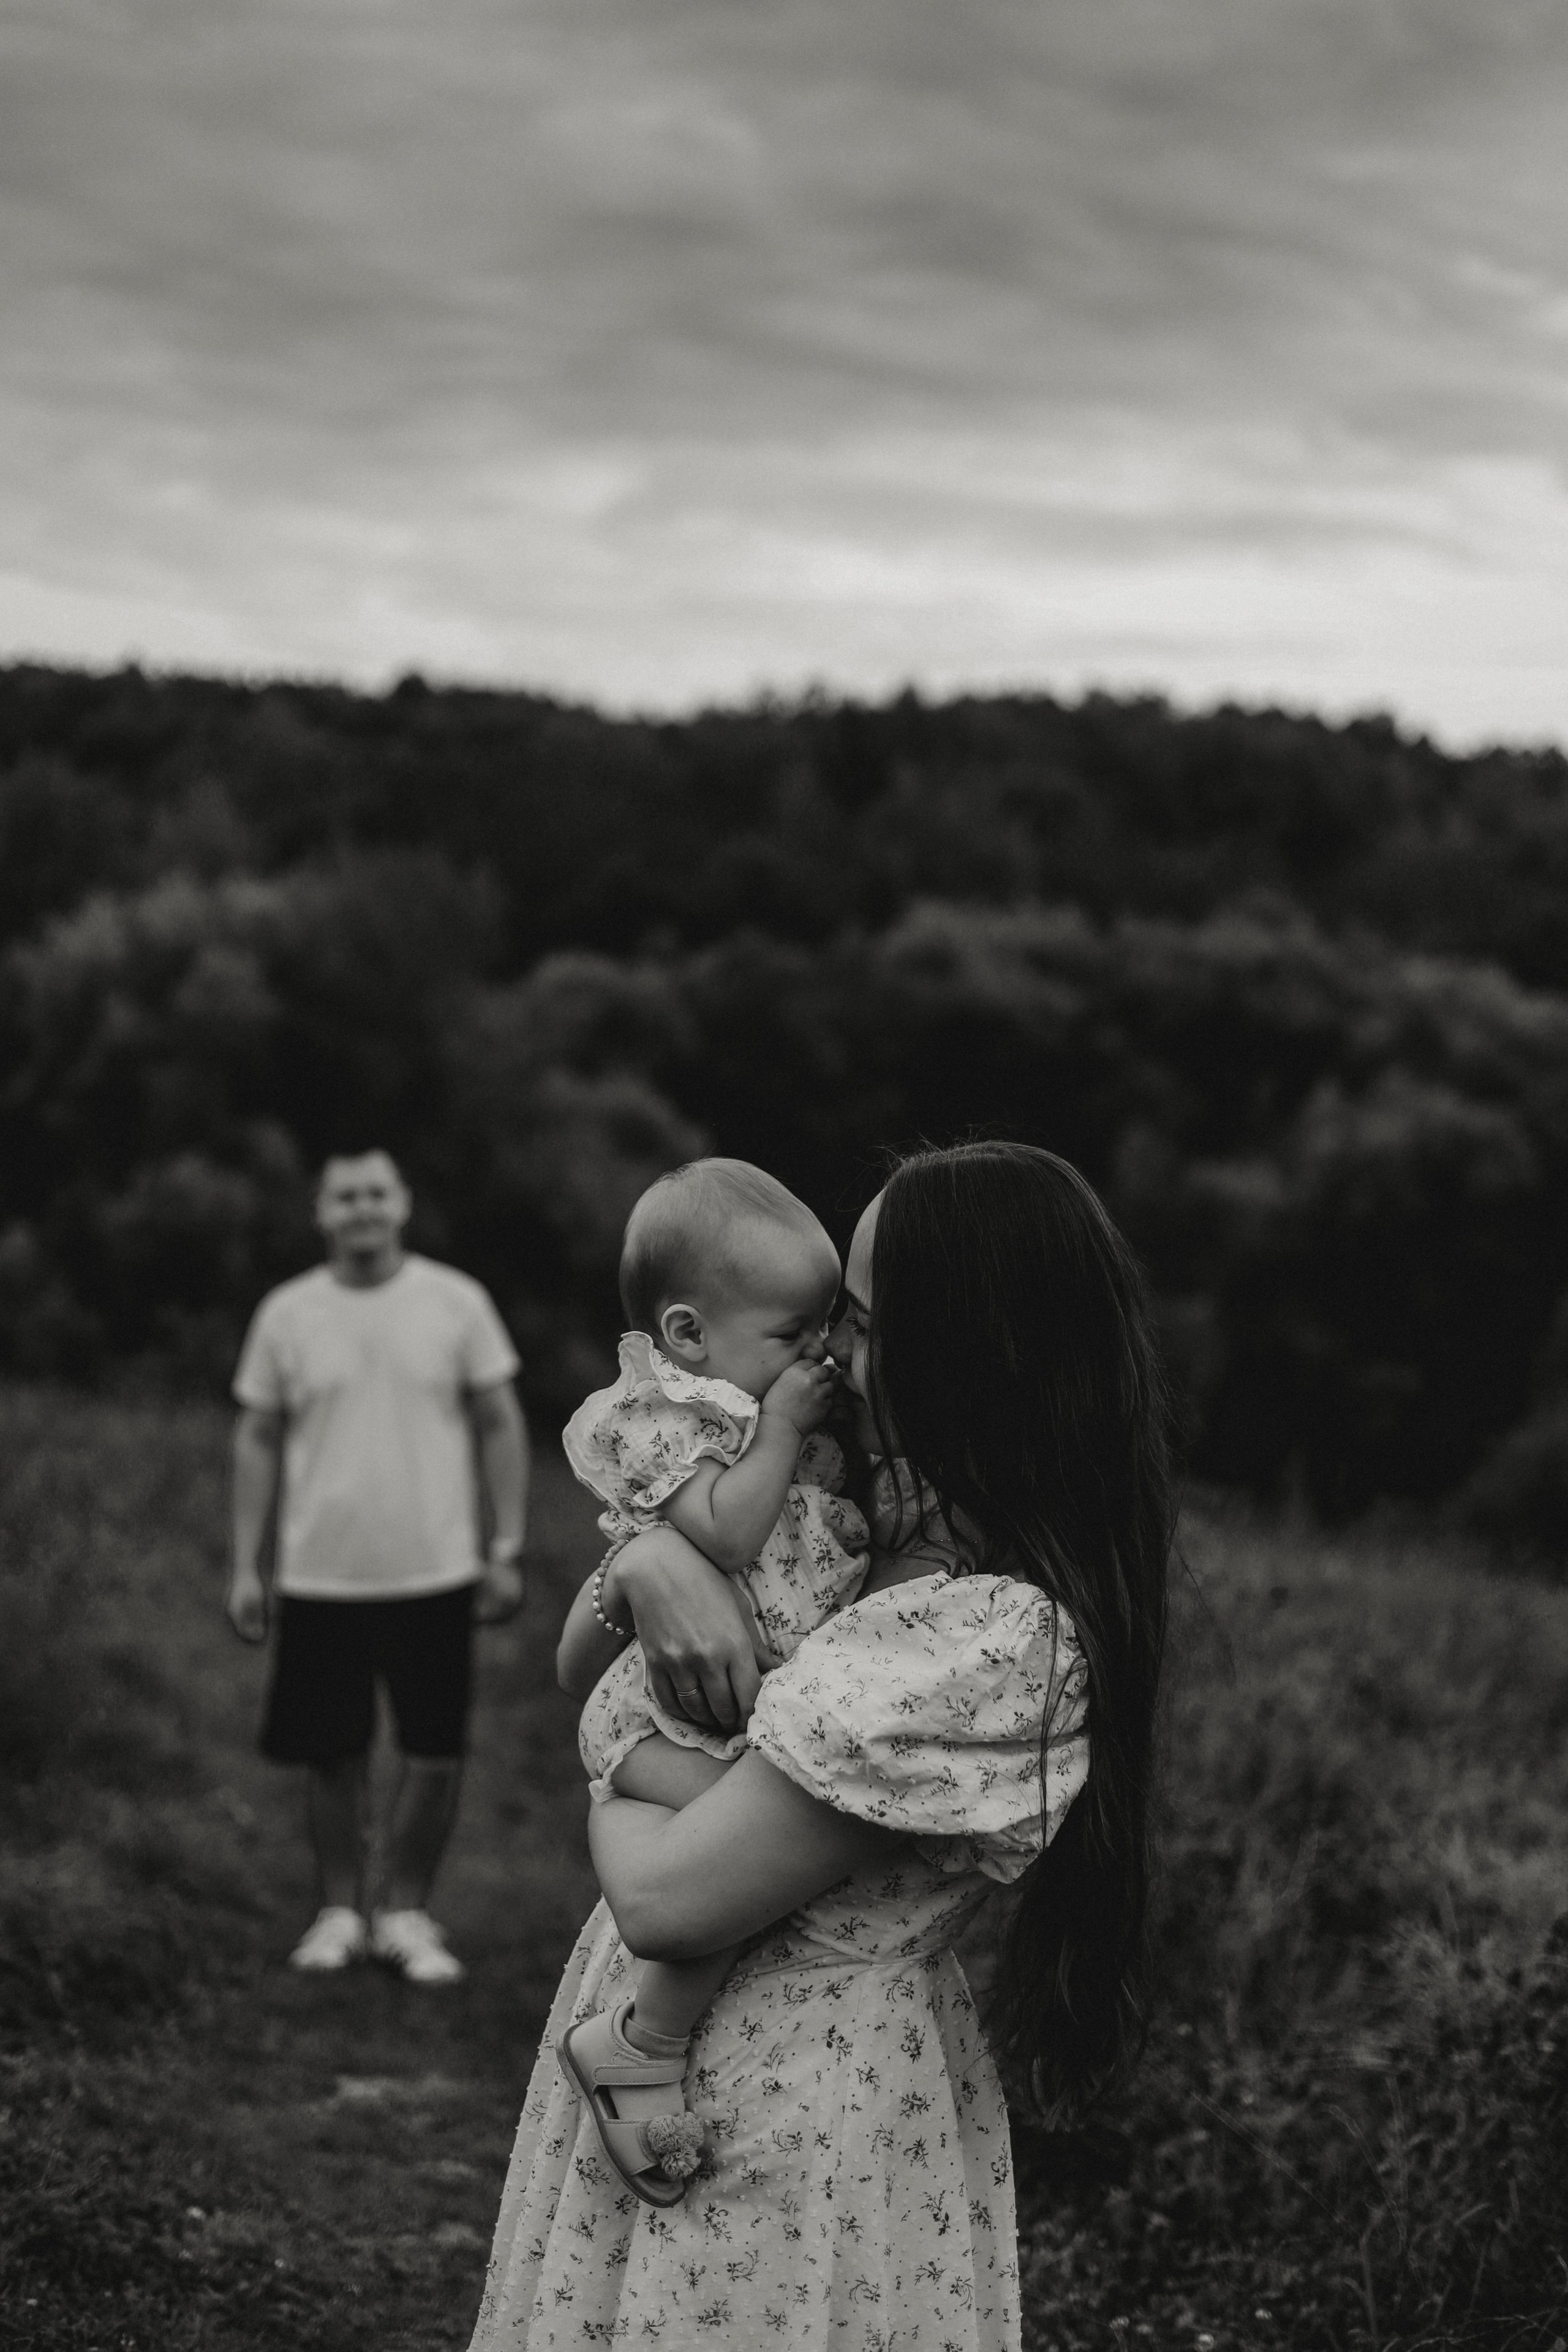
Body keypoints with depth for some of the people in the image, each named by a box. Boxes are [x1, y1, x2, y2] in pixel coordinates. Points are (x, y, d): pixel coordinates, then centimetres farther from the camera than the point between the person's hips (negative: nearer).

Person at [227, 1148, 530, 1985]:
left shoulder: (457, 1304, 1)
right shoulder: (286, 1314, 3)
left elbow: (500, 1426, 5)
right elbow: (258, 1440, 8)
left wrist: (506, 1549, 0)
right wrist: (246, 1566, 5)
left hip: (435, 1573, -1)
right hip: (321, 1578, 1)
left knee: (435, 1756, -1)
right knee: (333, 1757, 6)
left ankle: (407, 1914, 16)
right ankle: (340, 1912, 22)